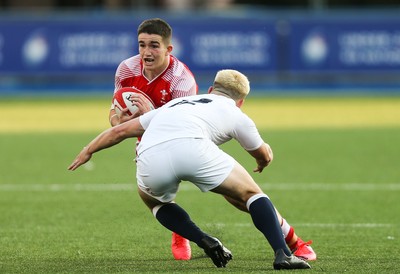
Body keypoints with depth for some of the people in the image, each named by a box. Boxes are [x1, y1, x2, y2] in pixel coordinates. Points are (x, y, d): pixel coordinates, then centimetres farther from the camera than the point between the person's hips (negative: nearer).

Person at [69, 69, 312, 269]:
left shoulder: (175, 104, 39)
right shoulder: (235, 114, 29)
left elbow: (121, 130, 37)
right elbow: (264, 156, 44)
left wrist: (88, 151, 50)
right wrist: (265, 158, 68)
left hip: (150, 158, 3)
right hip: (192, 147, -3)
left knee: (153, 199, 34)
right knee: (251, 194, 16)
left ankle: (206, 242, 14)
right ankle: (283, 254, -2)